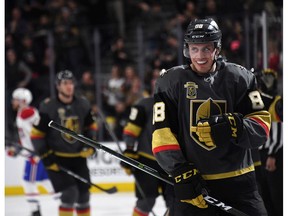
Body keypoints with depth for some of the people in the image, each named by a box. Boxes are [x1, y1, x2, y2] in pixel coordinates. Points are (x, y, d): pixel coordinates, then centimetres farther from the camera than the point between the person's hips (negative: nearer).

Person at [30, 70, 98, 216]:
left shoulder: (83, 104, 0)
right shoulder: (47, 107, -14)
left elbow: (90, 126, 16)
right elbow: (37, 134, -8)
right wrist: (46, 156, -12)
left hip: (78, 157, 5)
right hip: (57, 158, -5)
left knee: (83, 193, 9)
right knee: (70, 192, -17)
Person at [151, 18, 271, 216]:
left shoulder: (240, 78, 2)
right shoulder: (171, 81, 1)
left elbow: (261, 126, -3)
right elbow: (162, 133, -4)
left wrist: (231, 127, -22)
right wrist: (181, 172, -14)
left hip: (238, 182, 1)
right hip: (192, 183, -1)